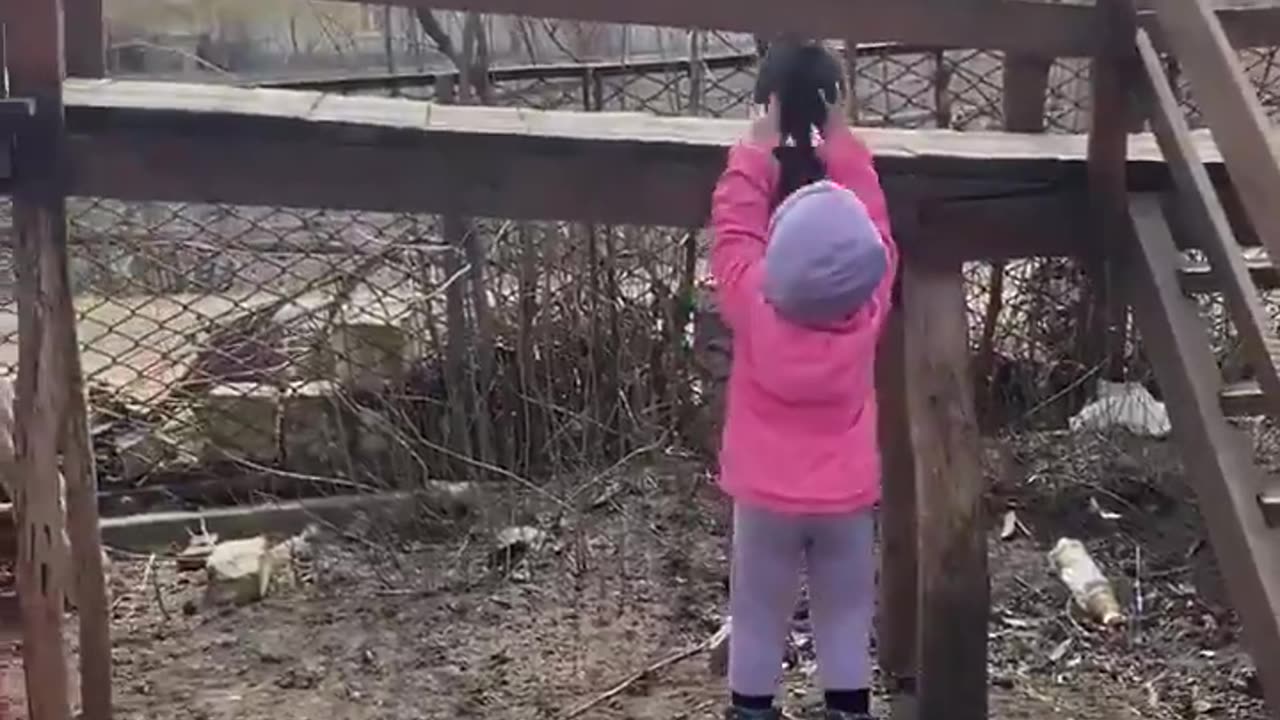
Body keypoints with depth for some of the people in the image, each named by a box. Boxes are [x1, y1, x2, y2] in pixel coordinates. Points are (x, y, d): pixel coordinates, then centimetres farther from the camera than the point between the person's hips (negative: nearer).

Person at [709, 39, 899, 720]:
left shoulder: (753, 303, -23)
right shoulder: (870, 304, -18)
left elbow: (733, 227, -9)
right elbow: (871, 222, -4)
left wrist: (758, 148, -2)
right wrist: (840, 143, 2)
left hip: (766, 496, -1)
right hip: (847, 495, 1)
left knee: (759, 615, 14)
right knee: (845, 612, 18)